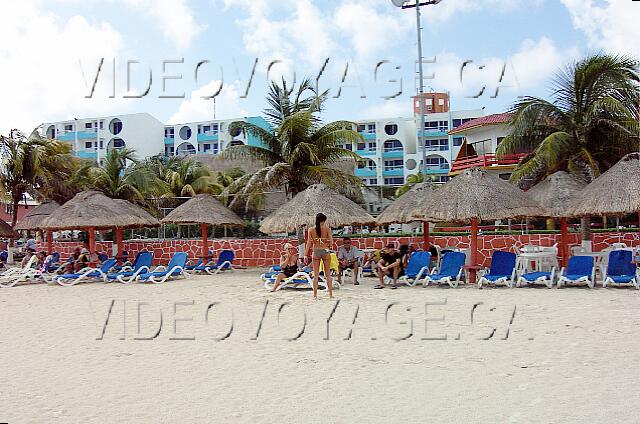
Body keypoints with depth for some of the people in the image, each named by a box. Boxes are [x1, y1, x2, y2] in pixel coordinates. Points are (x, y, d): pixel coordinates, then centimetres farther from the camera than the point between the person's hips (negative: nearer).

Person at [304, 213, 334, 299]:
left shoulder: (311, 230, 0)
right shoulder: (327, 229, -4)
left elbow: (309, 243, -2)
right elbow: (331, 242, -6)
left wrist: (306, 254, 2)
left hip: (316, 252, 1)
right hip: (325, 251, -1)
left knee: (316, 275, 7)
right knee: (328, 274, 10)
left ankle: (315, 295, 6)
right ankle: (330, 294, 12)